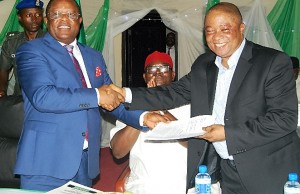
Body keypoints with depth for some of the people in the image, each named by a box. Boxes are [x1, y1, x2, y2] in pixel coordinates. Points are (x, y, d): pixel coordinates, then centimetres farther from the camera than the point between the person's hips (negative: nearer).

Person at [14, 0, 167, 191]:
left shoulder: (94, 56, 15)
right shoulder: (31, 51, -5)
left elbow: (113, 97, 17)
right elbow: (42, 96, -20)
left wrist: (143, 116, -1)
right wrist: (96, 96, -16)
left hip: (86, 160, 6)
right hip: (47, 161, -5)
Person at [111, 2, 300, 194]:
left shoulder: (274, 62, -14)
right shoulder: (203, 65, 6)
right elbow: (174, 93, 5)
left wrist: (229, 133, -20)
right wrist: (126, 94, -9)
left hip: (270, 174, -5)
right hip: (227, 172, 5)